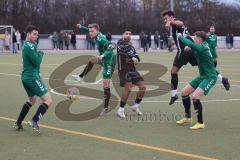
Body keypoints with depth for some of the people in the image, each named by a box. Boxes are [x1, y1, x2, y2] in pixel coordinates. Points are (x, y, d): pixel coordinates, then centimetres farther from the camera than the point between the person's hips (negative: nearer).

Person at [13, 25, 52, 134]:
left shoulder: (28, 45, 15)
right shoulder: (29, 46, -16)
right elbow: (37, 61, -18)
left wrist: (37, 73, 10)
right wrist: (40, 53, 0)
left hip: (26, 77, 10)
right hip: (32, 78, -10)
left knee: (32, 100, 28)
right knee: (48, 101, -11)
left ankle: (18, 123, 28)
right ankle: (34, 121, -17)